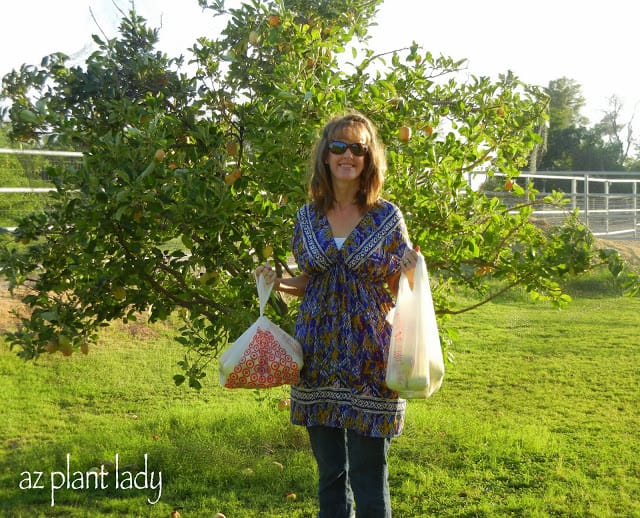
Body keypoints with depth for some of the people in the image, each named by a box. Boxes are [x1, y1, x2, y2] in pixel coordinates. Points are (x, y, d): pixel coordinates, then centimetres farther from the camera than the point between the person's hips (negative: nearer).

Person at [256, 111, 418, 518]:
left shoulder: (387, 217, -3)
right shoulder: (308, 217, 6)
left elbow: (404, 289, 2)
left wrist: (417, 271, -18)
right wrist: (277, 282, -3)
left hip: (369, 357, -3)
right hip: (318, 357, 3)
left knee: (369, 477, 1)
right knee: (330, 472, 13)